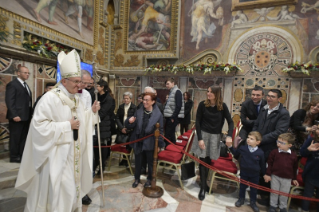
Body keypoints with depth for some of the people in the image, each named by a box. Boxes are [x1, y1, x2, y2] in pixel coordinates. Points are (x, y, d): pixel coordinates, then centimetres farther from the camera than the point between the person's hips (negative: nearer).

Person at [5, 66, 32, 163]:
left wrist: (30, 114, 8)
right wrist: (14, 115, -20)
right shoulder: (12, 84, -7)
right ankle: (14, 157, 15)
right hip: (17, 117, -8)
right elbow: (9, 101, -14)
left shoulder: (26, 85, 18)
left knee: (24, 137, 14)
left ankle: (22, 155, 24)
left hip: (26, 116, 8)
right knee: (15, 137, 3)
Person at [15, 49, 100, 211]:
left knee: (71, 187, 20)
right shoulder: (50, 98, -16)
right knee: (58, 190, 5)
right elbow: (40, 125, -20)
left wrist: (92, 111, -3)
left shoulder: (76, 99, 7)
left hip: (73, 155, 7)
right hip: (56, 156, -7)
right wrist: (67, 126, -22)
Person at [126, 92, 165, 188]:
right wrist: (130, 121, -22)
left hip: (150, 142, -2)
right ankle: (137, 178, 38)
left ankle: (149, 179, 37)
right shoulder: (138, 112, -2)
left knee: (150, 162, 15)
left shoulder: (158, 114, -11)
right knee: (137, 161, 16)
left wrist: (159, 144, -7)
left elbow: (160, 130, -7)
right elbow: (131, 126, 2)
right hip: (138, 141, 3)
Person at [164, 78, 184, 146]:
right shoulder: (171, 92, 19)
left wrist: (173, 117, -19)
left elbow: (178, 106, -18)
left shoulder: (177, 91, -9)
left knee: (168, 135, -7)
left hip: (173, 117, -9)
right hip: (169, 117, 9)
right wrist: (166, 117, 14)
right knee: (171, 135, 15)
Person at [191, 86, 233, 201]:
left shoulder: (222, 106, -5)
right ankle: (203, 187, 11)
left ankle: (204, 182, 28)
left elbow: (230, 122, -1)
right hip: (203, 134, -1)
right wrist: (200, 138, -11)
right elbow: (198, 122, -6)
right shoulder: (203, 104, -8)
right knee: (203, 159, -1)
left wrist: (229, 136, -16)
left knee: (208, 160, 9)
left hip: (215, 136, 1)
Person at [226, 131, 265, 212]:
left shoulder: (260, 152, -15)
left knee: (254, 189, 17)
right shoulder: (242, 147, -13)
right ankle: (241, 199, 38)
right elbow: (236, 153, 6)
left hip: (255, 174, 0)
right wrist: (230, 147, -3)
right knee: (242, 186, 17)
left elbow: (262, 164, -1)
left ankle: (253, 202, 38)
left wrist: (264, 174, 7)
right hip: (244, 172, 1)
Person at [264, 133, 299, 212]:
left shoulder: (293, 155, -5)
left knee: (284, 194, 15)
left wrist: (294, 178, 11)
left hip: (287, 179, 1)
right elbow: (269, 164, -5)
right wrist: (268, 174, -6)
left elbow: (295, 168, 7)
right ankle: (273, 206, 30)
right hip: (275, 176, -1)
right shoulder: (274, 152, -11)